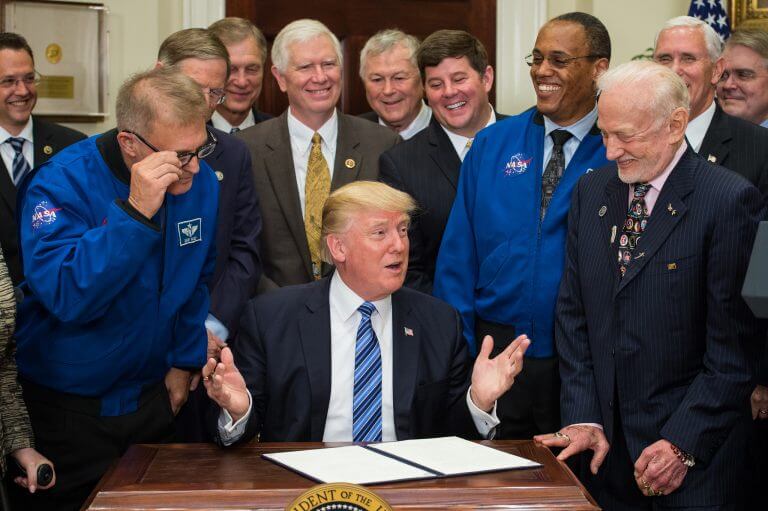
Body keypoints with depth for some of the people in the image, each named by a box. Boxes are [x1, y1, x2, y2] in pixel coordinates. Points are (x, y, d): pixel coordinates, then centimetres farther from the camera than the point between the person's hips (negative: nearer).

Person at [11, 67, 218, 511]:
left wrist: (186, 360, 9)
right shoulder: (62, 184, -20)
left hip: (152, 400, 5)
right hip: (67, 408, -4)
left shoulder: (201, 181, -4)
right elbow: (66, 295, -33)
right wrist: (135, 213, -37)